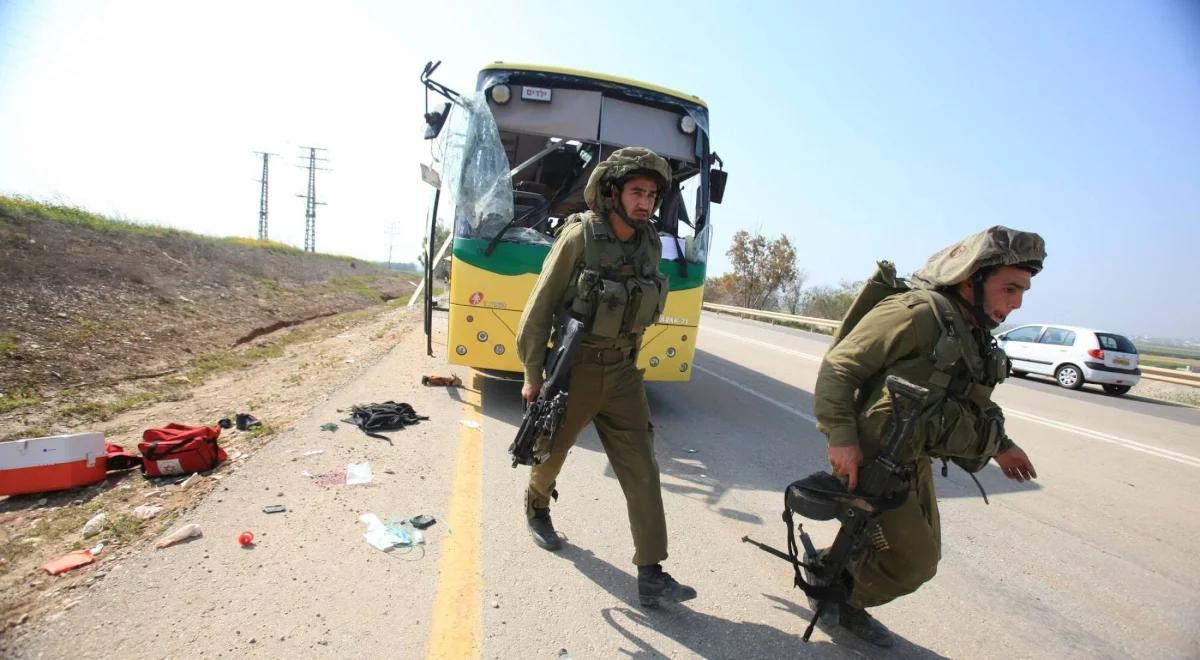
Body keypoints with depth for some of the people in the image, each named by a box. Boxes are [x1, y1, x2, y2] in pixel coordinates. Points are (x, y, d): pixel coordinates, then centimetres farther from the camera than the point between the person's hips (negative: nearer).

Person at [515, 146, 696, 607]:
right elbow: (540, 309, -11)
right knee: (552, 451, 17)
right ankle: (536, 509, 49)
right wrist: (533, 376, -9)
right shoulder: (578, 237, -15)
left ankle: (651, 575, 8)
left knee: (641, 468, 0)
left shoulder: (650, 245, 1)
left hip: (622, 371, 4)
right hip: (574, 366, -4)